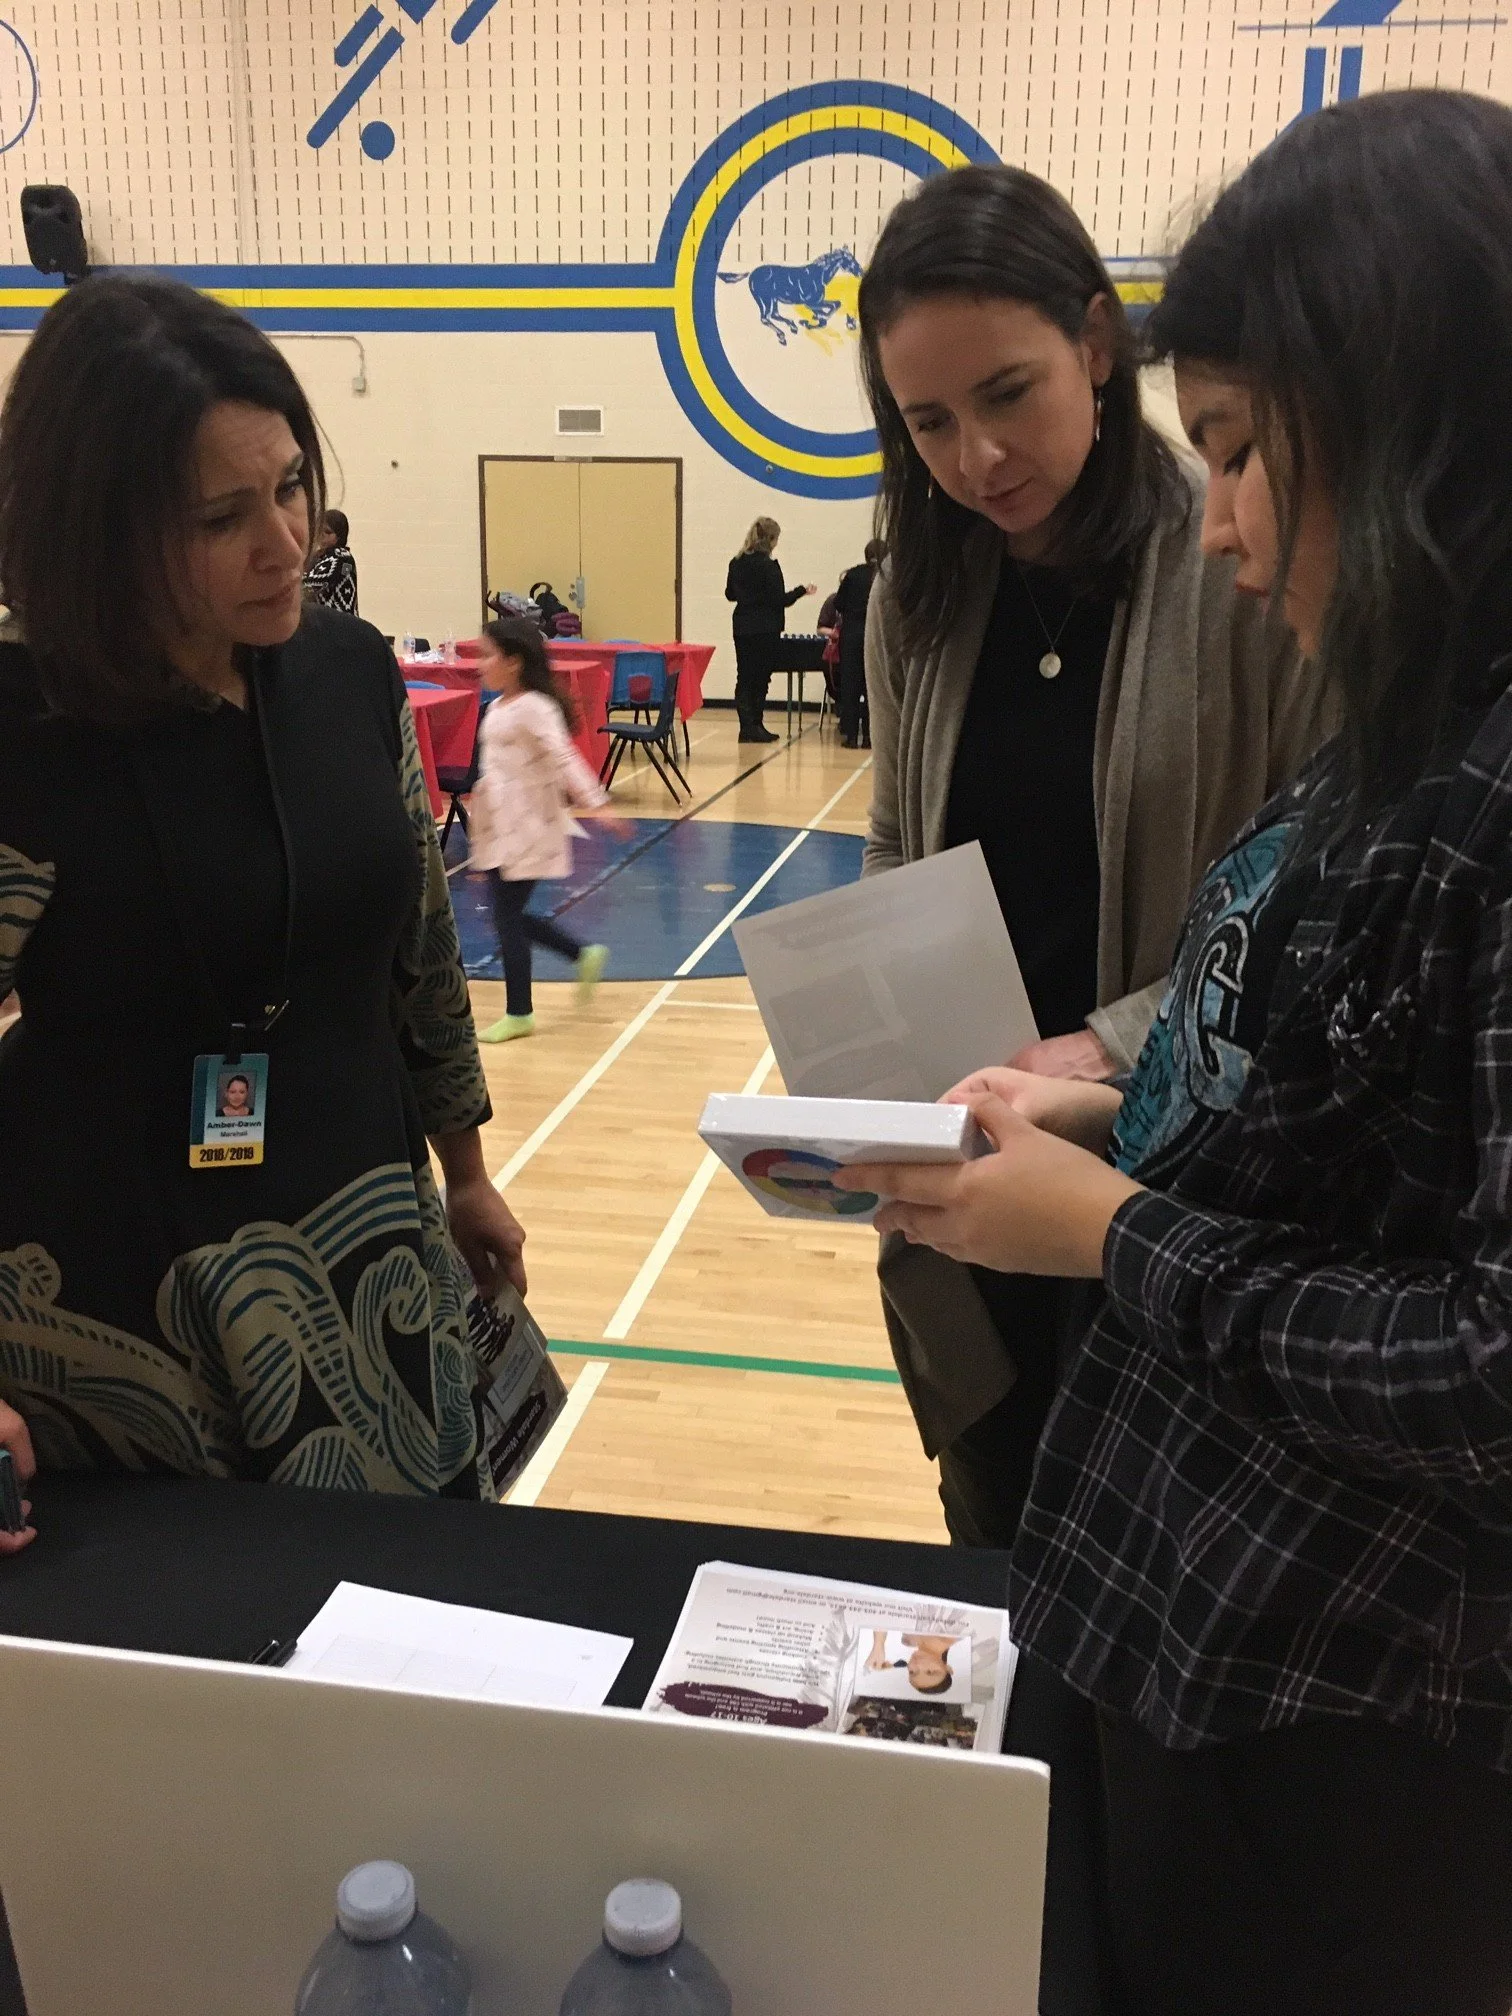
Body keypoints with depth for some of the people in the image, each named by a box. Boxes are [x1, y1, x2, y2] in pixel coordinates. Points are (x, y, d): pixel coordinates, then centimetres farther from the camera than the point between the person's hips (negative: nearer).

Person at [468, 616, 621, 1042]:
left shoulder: (534, 708, -15)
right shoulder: (499, 708, 11)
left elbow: (564, 759, -22)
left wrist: (596, 802, -28)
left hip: (528, 831, -9)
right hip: (501, 829, 9)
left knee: (508, 917, -3)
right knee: (511, 916, 12)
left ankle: (519, 1014, 9)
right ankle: (586, 955, 27)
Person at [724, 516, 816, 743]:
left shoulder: (737, 563, 5)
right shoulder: (769, 565, -14)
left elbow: (730, 594, 14)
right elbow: (779, 600, -15)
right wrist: (803, 591, -2)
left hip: (742, 627, 6)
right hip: (765, 629, -6)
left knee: (744, 677, 9)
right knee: (760, 678, 2)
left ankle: (747, 727, 8)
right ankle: (754, 726, 5)